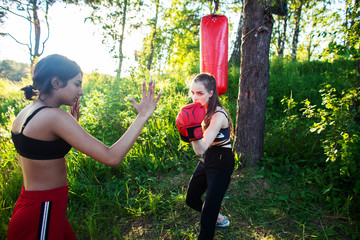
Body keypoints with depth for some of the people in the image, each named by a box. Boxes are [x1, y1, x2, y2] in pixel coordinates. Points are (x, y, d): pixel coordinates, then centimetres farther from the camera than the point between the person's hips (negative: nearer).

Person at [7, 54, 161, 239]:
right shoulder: (54, 116, -25)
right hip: (43, 212, -9)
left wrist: (72, 121, 11)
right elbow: (112, 158, -30)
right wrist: (143, 116, -24)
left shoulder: (24, 114, 3)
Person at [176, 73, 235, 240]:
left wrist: (194, 131, -48)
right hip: (206, 159, 8)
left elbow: (201, 149, -33)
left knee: (208, 210, -7)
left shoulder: (218, 115, -25)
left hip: (221, 162, -8)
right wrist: (190, 130, -9)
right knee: (191, 199, 19)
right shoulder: (200, 110, -2)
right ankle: (218, 218, 43)